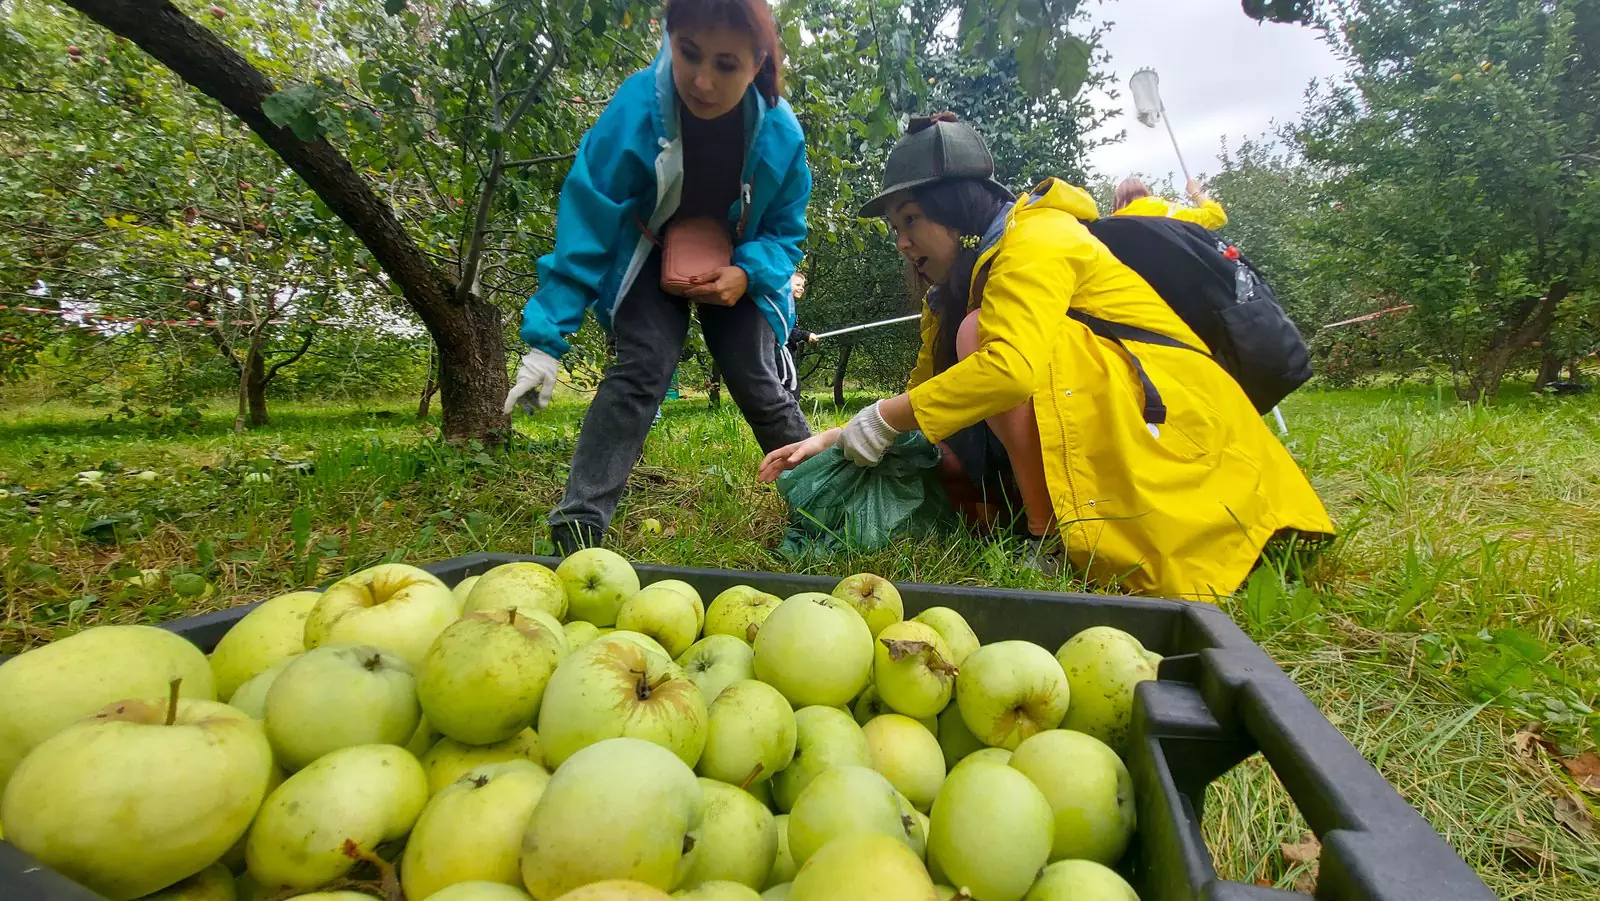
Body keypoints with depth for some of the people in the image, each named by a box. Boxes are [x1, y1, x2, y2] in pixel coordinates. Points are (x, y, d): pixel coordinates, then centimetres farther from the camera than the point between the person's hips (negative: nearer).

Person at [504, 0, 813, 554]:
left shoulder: (781, 132, -23)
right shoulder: (634, 111, -28)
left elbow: (786, 232, -8)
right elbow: (583, 227, -26)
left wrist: (747, 273, -29)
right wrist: (546, 339, -29)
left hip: (735, 269, 1)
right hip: (650, 260, -1)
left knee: (759, 384, -7)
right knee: (639, 370, -22)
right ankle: (576, 528, -19)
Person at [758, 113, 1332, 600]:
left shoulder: (1036, 238, -14)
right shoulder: (953, 290, 13)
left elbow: (1011, 366, -32)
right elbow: (923, 390, 10)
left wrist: (885, 419, -25)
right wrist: (837, 438, -3)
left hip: (1168, 414, -8)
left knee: (979, 334, -23)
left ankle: (1049, 539, -20)